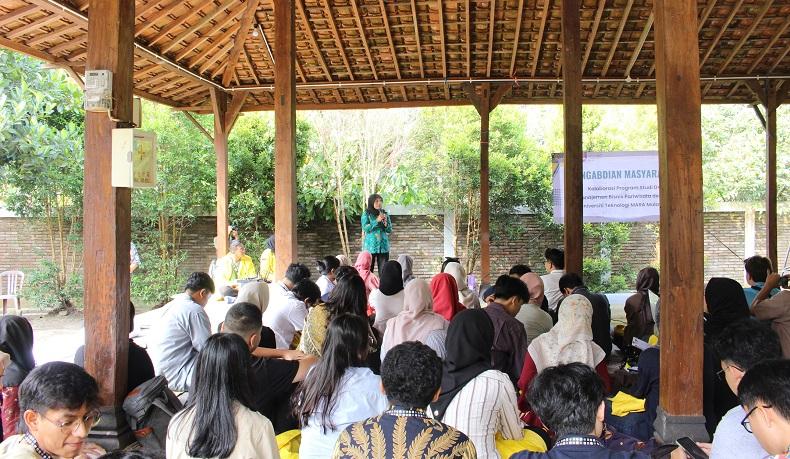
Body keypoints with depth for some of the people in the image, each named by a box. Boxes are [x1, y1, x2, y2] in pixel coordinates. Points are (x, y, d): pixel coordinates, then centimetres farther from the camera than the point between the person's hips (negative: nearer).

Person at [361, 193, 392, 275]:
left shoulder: (385, 213, 9)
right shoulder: (366, 214, 0)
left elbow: (390, 230, 10)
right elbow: (365, 228, -10)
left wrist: (385, 223, -10)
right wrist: (377, 221, -17)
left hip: (383, 246, 3)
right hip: (371, 246, -3)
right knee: (369, 269, -1)